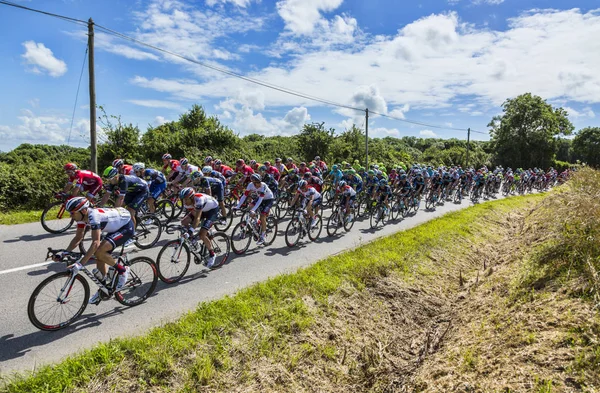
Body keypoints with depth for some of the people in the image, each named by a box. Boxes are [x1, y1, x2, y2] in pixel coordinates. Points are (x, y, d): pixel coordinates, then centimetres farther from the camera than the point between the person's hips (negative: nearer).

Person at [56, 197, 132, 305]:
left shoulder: (94, 216, -31)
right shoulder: (82, 216, -4)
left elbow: (95, 243, -38)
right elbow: (78, 237, 5)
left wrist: (80, 263, -41)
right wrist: (63, 253, -5)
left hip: (126, 227, -9)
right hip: (115, 227, 9)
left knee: (99, 252, -24)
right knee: (100, 257, 5)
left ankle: (122, 270, -3)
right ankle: (102, 290, 19)